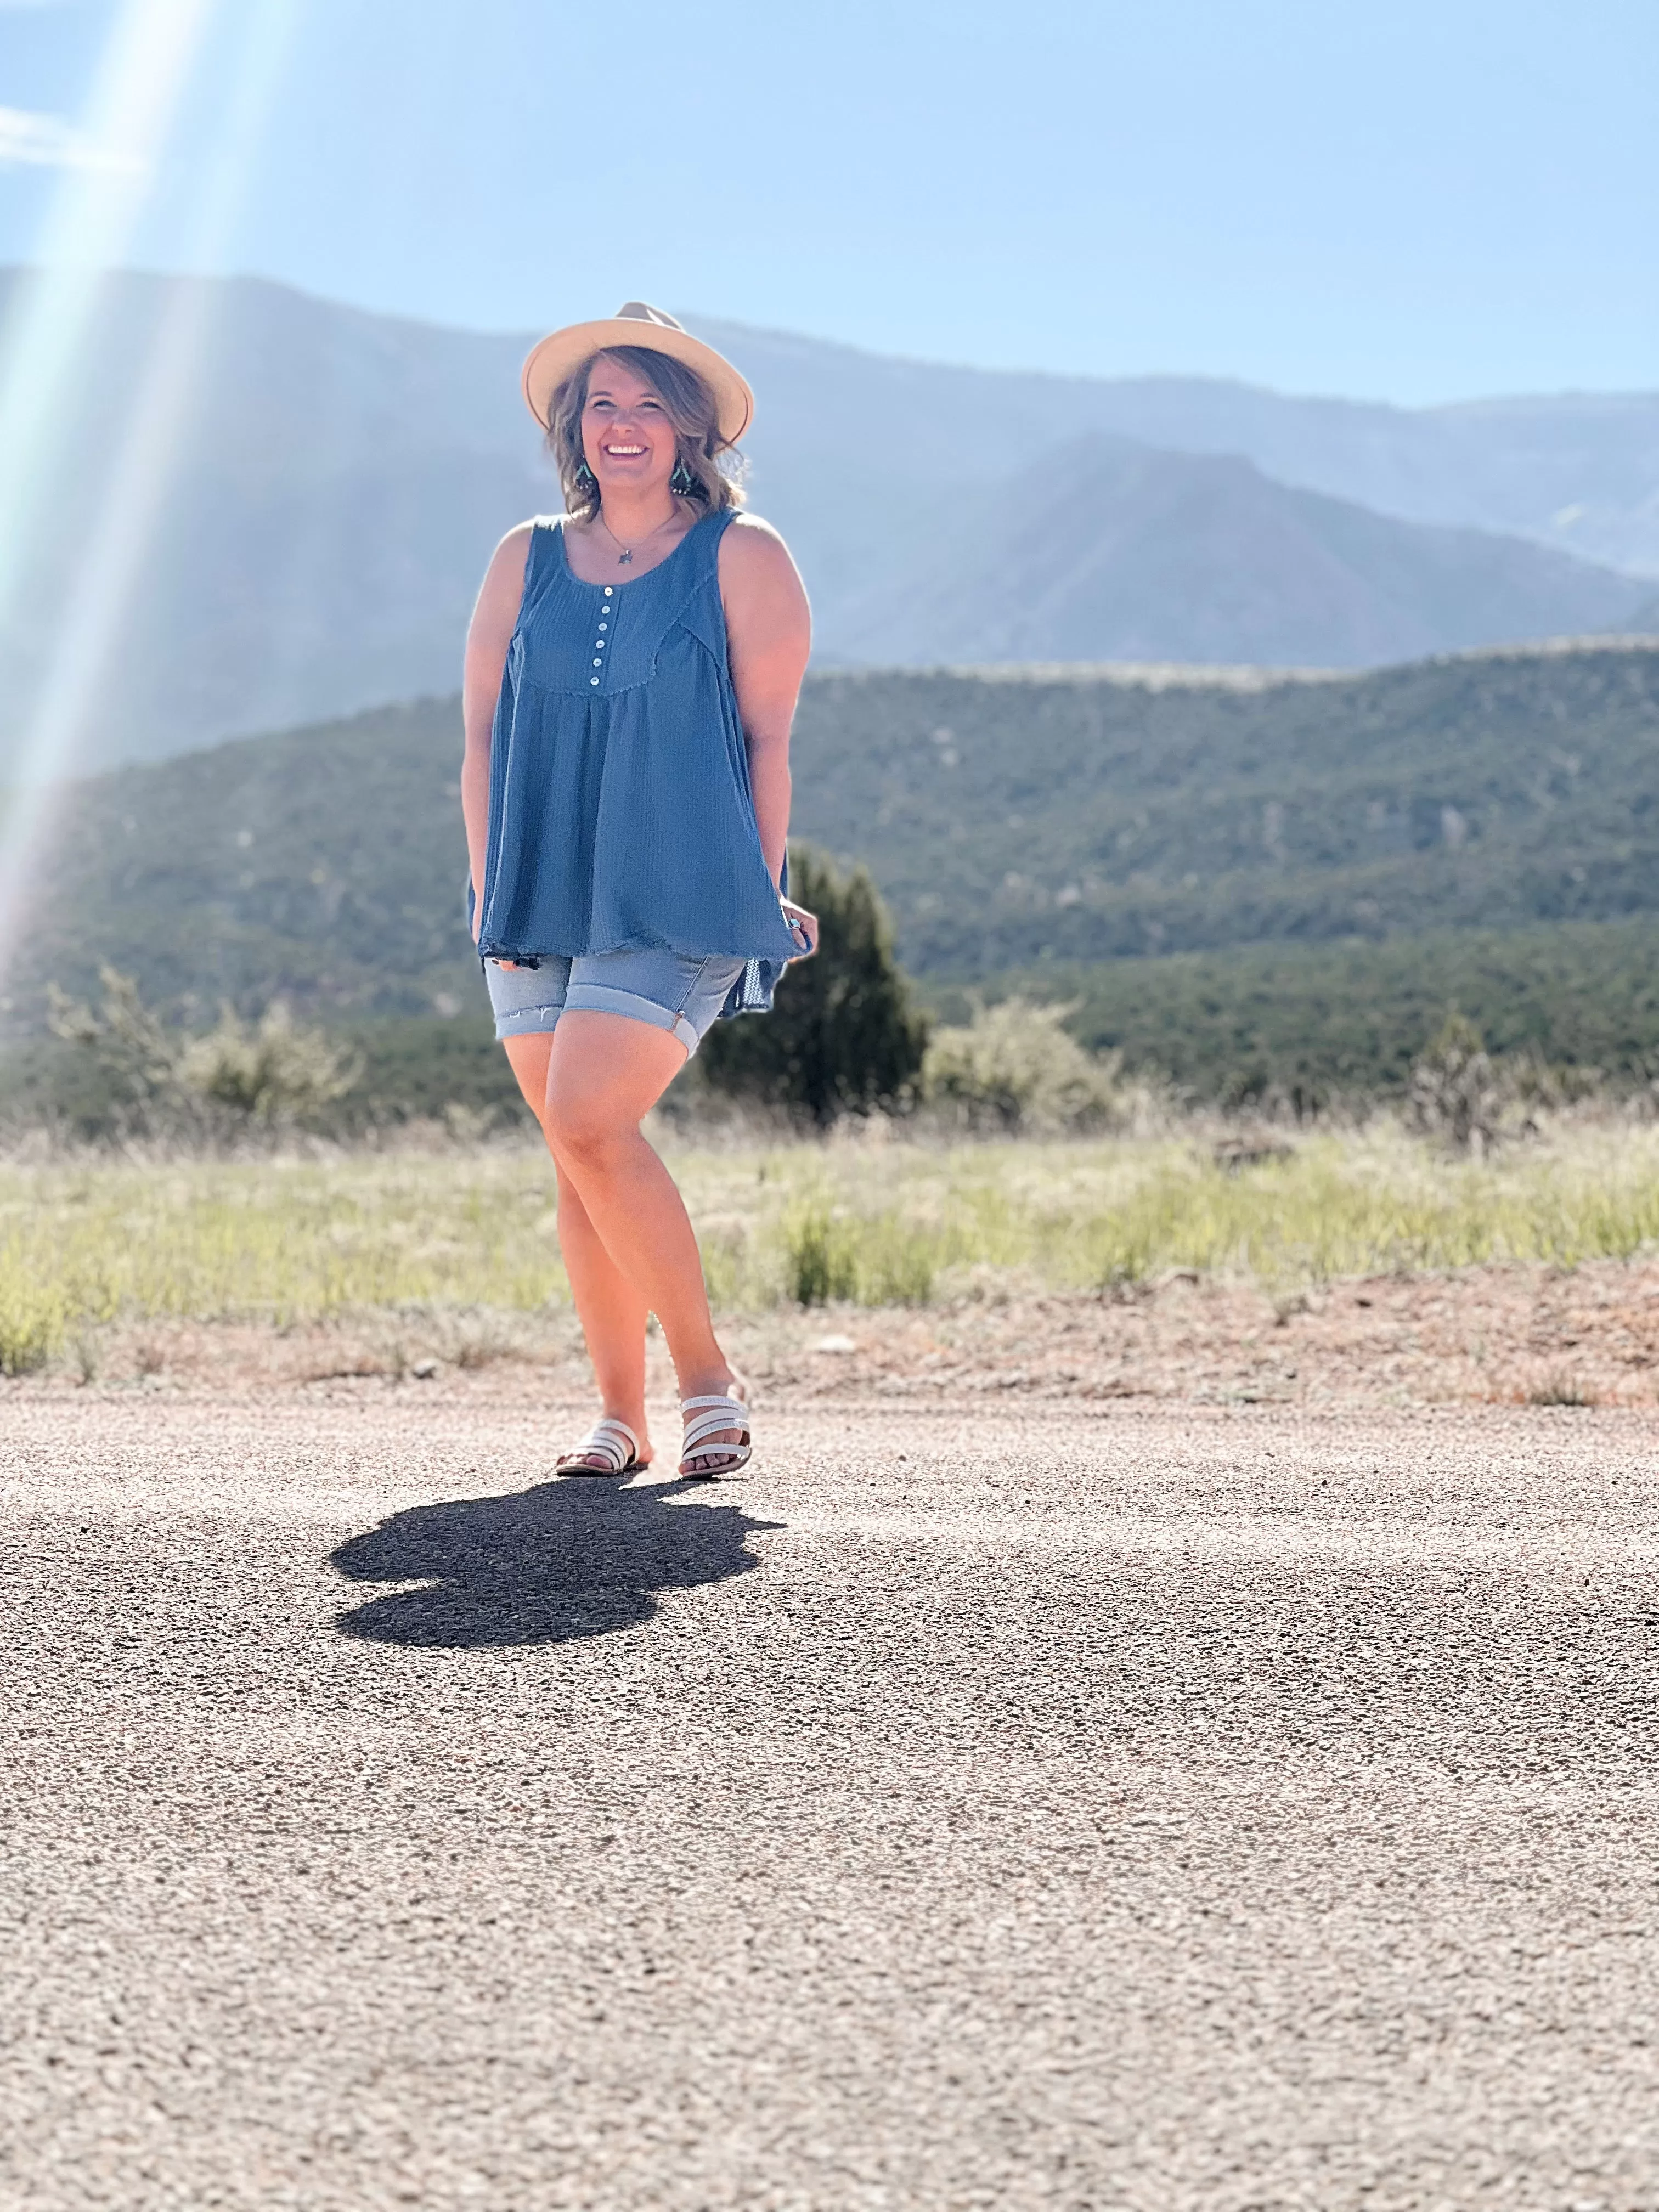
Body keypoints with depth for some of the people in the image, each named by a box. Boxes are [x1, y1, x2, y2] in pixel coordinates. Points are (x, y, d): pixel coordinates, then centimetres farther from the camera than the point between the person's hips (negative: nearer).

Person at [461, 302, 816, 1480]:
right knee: (575, 1152, 3)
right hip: (542, 899, 5)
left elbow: (768, 737, 0)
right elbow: (483, 732, 13)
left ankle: (709, 1373, -8)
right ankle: (620, 1413, 11)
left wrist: (762, 895, -3)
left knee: (589, 1121, -20)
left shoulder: (742, 556, 2)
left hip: (679, 900, -5)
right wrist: (489, 888, 5)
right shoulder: (526, 561, 13)